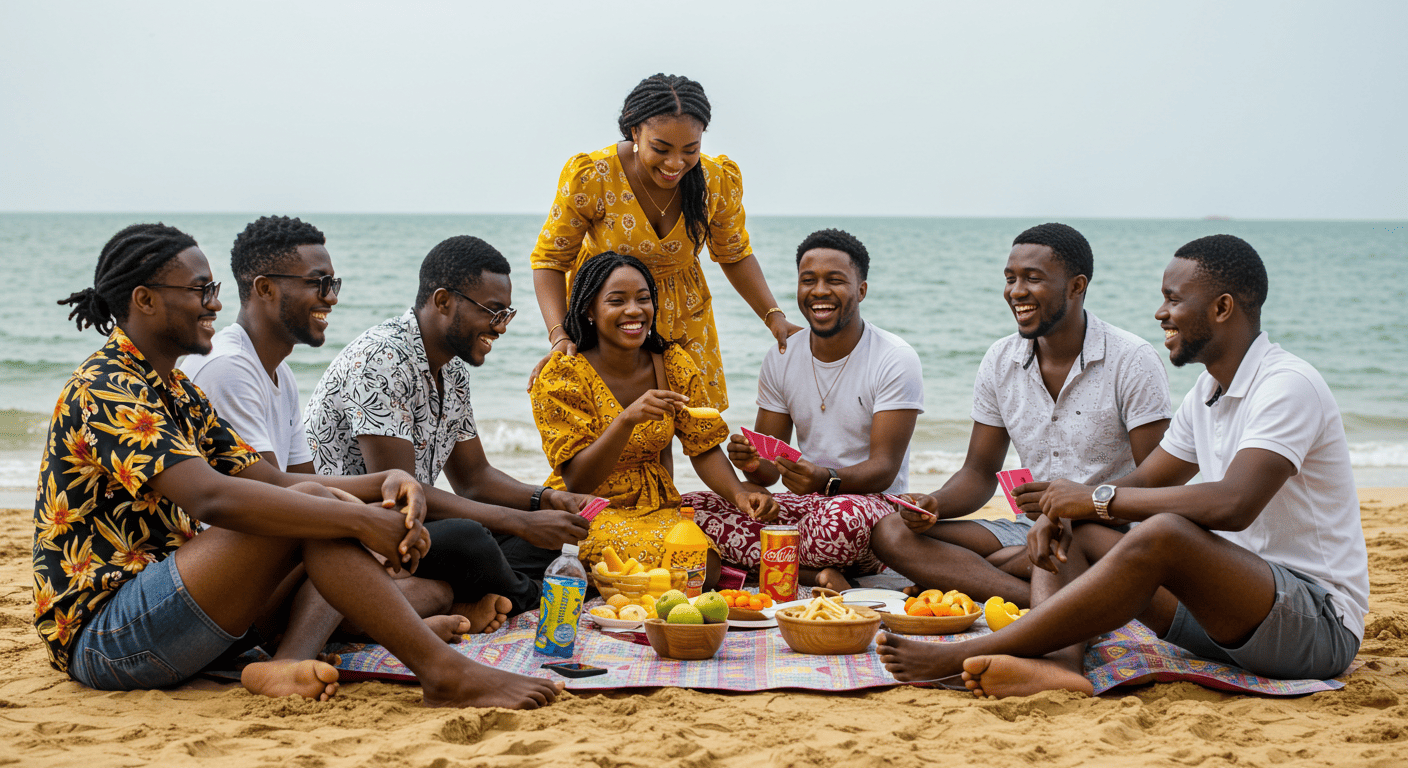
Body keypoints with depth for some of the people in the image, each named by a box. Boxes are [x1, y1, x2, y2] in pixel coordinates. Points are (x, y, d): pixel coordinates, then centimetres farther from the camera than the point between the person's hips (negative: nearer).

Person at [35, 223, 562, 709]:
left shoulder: (173, 390, 18)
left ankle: (294, 658, -25)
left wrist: (381, 485, -6)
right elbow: (213, 497, -29)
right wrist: (361, 518, -27)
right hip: (103, 636, -10)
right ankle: (445, 673, -24)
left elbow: (273, 481, 12)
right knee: (309, 508, -23)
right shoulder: (105, 389, -14)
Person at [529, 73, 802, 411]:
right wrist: (559, 335, -28)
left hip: (683, 319, 3)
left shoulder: (719, 181, -14)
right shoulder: (590, 178, -23)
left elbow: (735, 255, 4)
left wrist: (773, 316, -8)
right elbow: (550, 260, -14)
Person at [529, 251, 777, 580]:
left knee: (706, 567, -25)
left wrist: (738, 492, -18)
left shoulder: (675, 366, 1)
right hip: (587, 513, -4)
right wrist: (627, 419, -34)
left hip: (657, 507, 4)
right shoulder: (562, 376, -13)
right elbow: (577, 481, -18)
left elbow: (704, 448, 4)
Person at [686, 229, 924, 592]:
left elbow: (885, 468, -16)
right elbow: (769, 470, 5)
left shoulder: (896, 359, -9)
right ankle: (813, 573, -23)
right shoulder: (780, 360, 6)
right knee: (689, 507, -17)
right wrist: (753, 464, -21)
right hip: (804, 504, 5)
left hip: (874, 504, -5)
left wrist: (827, 479, -37)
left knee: (848, 514, -42)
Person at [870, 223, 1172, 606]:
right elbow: (980, 472, 11)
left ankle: (954, 578, -21)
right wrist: (934, 504, -10)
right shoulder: (1000, 362, 7)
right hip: (1031, 529, 6)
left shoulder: (1133, 361, -8)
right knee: (891, 533, -17)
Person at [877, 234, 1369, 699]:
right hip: (1232, 605, 9)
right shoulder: (1207, 393, 14)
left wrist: (1097, 498, -23)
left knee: (1162, 535, -34)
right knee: (1068, 536, -1)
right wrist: (1061, 512, -6)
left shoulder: (1288, 386, -16)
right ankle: (1060, 663, -34)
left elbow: (1233, 504, -30)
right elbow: (1143, 484, 16)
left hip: (1319, 621, -9)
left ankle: (956, 659, -33)